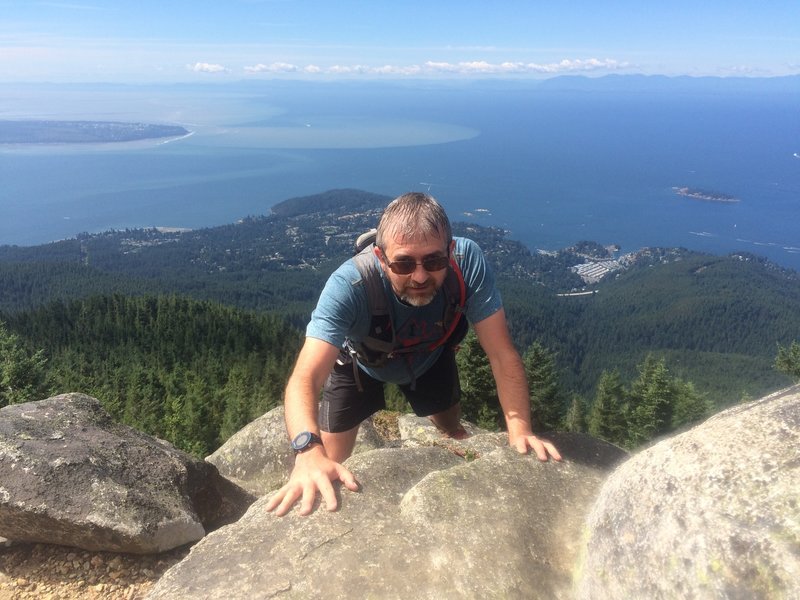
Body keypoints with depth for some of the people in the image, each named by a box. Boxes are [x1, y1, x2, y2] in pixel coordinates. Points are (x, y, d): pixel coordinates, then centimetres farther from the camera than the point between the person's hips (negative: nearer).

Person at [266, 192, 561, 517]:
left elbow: (502, 354, -33)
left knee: (454, 433, 19)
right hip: (360, 362, -2)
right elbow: (305, 378, -50)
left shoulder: (467, 261, -38)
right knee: (330, 464, -3)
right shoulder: (348, 286, -44)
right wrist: (309, 451, -68)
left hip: (430, 356, 2)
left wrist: (520, 429, -44)